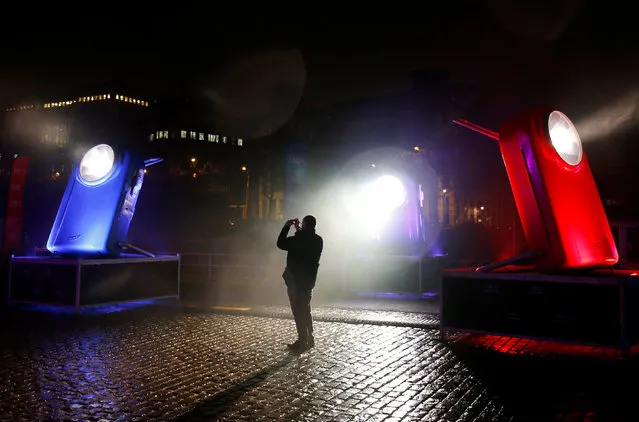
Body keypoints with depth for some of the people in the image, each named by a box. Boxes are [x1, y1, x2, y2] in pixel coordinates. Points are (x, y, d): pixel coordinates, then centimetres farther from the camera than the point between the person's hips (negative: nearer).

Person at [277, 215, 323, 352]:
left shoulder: (298, 239, -20)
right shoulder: (318, 240, 2)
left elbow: (281, 243, -8)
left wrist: (286, 226, -1)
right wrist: (299, 230, 18)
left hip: (296, 280, -7)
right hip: (310, 279, 7)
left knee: (298, 311, 0)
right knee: (306, 310, 19)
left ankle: (303, 341, 3)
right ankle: (309, 339, 24)